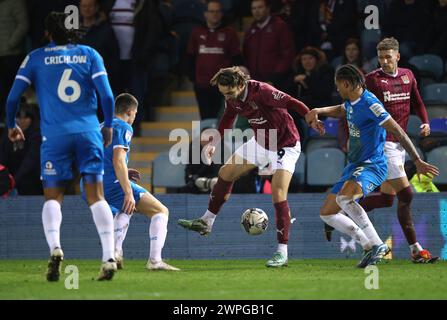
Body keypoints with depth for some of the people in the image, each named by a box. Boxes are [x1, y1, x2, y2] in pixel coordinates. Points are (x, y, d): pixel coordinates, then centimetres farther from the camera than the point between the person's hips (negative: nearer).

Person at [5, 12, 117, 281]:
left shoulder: (36, 58, 8)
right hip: (88, 132, 1)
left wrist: (12, 126, 21)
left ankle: (55, 247, -19)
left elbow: (13, 97, 4)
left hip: (54, 135, -1)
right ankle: (109, 257, -10)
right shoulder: (89, 55, 9)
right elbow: (107, 95, 1)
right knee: (96, 196, 2)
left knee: (53, 196, 6)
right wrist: (108, 125, 16)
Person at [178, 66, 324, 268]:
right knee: (226, 173, 10)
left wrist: (312, 119, -43)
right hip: (260, 143, 8)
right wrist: (214, 143, 3)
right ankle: (206, 222, 26)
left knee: (278, 195, -18)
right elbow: (227, 120, 12)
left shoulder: (261, 91, -32)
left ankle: (282, 252, -13)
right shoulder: (233, 100, -7)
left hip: (285, 146, -8)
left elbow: (291, 103, -35)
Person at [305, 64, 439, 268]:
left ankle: (377, 244, -30)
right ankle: (369, 247, 10)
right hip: (354, 166, 10)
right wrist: (318, 111, 18)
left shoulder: (369, 104, -17)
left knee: (344, 198, -38)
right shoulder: (351, 103, 11)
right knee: (327, 213, 9)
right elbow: (341, 110, 38)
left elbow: (398, 132, -19)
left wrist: (417, 161, -21)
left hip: (371, 166, -10)